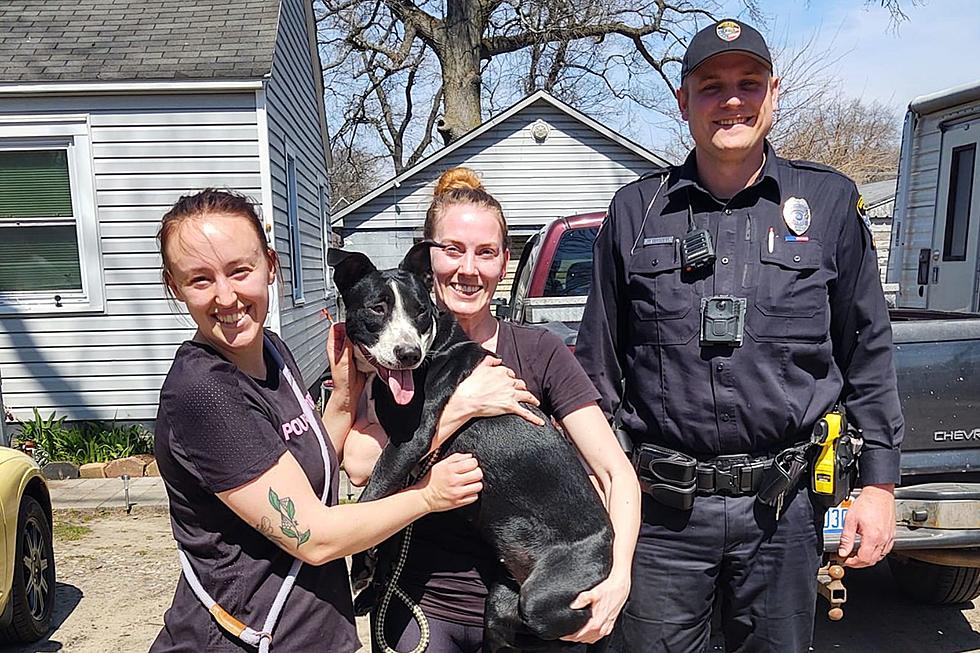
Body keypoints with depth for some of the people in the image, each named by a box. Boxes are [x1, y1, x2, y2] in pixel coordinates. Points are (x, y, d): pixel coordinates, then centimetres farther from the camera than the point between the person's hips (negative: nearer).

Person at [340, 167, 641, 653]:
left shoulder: (539, 352, -7)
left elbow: (618, 475, -11)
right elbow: (359, 465, -21)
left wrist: (619, 576, -25)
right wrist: (461, 405, -24)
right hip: (419, 604, 0)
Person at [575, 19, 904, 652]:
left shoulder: (829, 201, 4)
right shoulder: (635, 210, 3)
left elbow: (867, 352, 8)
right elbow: (599, 362, 6)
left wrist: (880, 482, 5)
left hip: (783, 506, 1)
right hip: (661, 508, 0)